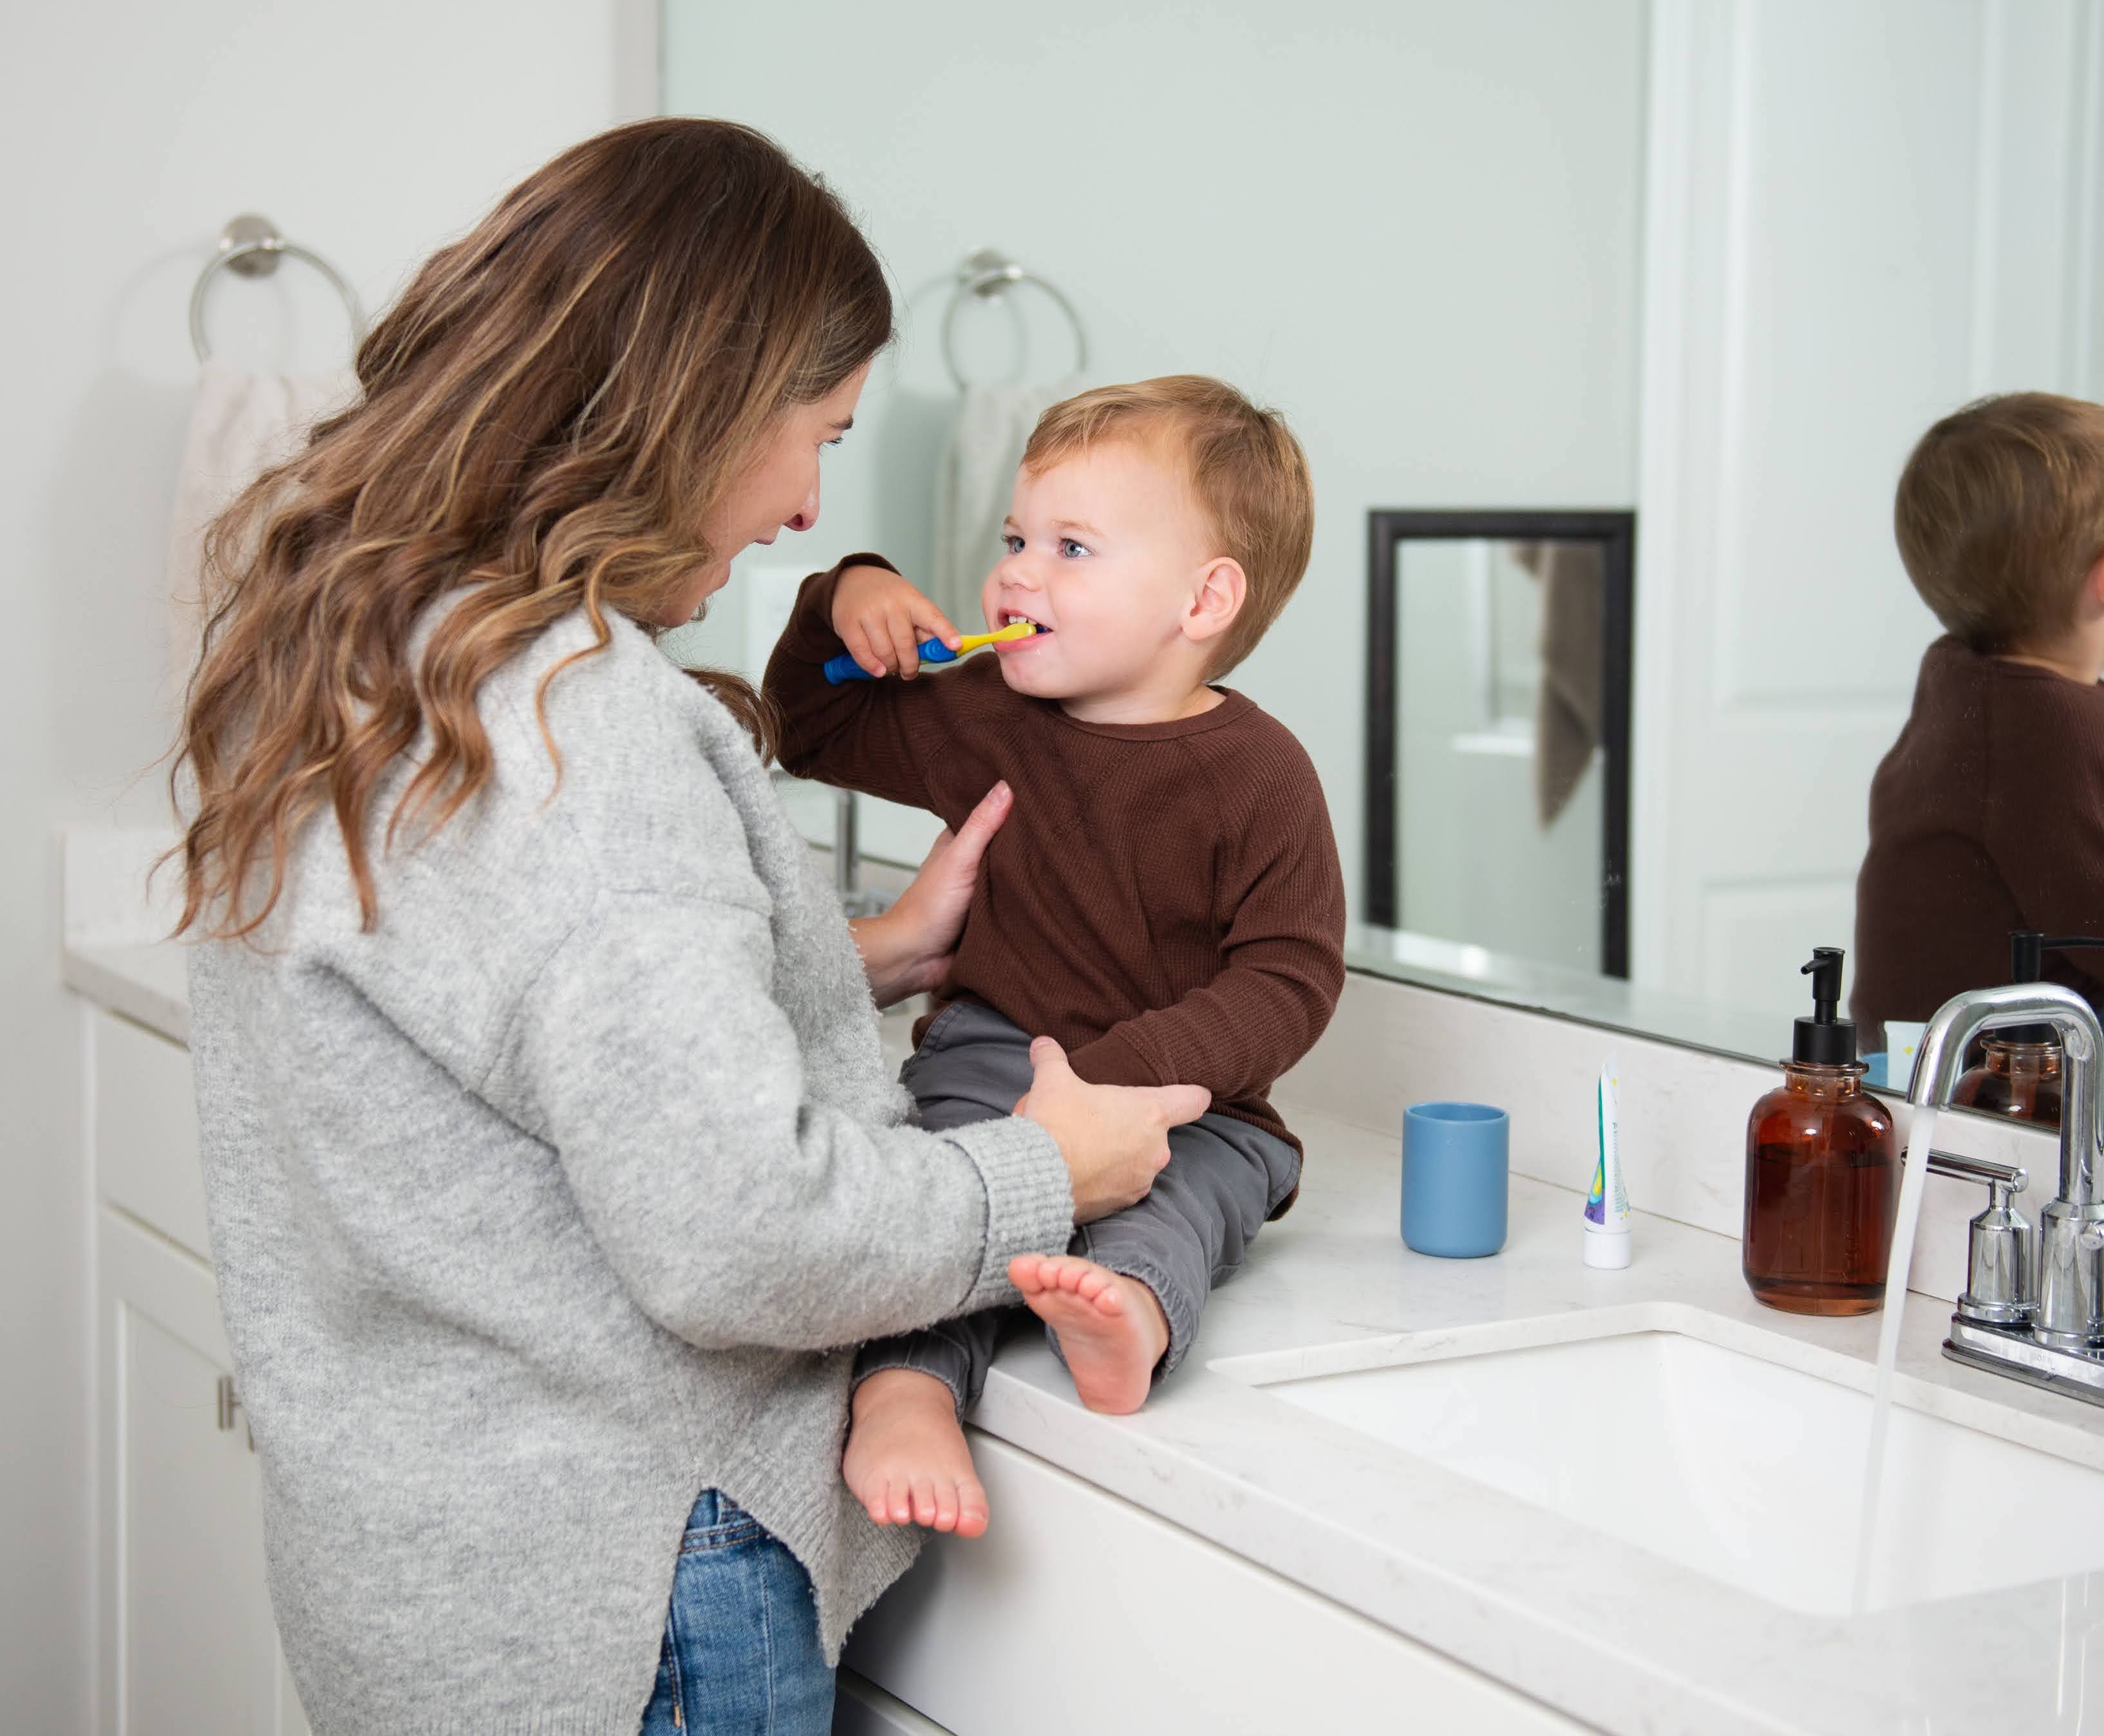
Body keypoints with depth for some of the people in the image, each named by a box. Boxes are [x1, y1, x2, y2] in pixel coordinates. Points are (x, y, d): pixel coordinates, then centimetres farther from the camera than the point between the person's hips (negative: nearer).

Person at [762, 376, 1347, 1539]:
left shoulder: (1258, 774, -5)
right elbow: (812, 732, 27)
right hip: (993, 1054, 3)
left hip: (1183, 1104, -2)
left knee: (1200, 1182, -36)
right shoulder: (985, 719, 11)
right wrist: (842, 607, 6)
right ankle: (904, 1389, -53)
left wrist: (1121, 1071, -25)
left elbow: (1287, 982, -11)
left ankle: (1129, 1308, -66)